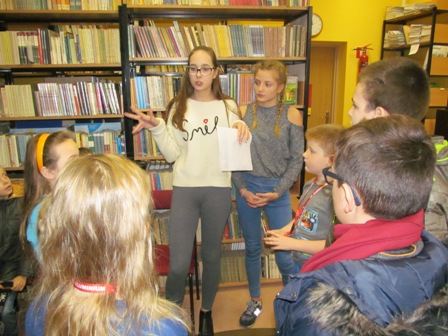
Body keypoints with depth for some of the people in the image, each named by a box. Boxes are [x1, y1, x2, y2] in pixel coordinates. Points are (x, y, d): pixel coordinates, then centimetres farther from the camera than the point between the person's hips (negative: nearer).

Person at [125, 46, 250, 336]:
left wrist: (242, 128, -12)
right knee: (179, 262, -2)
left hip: (219, 189, 1)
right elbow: (172, 154, 2)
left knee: (211, 255, 14)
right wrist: (157, 128, -12)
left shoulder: (228, 107, 6)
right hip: (185, 189, 0)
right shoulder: (178, 107, 6)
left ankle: (206, 311, 37)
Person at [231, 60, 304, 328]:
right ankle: (256, 301, 37)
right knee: (253, 249, 15)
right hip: (247, 189, 2)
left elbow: (297, 159, -3)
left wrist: (277, 192, -10)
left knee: (284, 254, 0)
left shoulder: (291, 115, -3)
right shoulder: (243, 112, 1)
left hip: (278, 190, -2)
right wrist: (242, 189, -7)